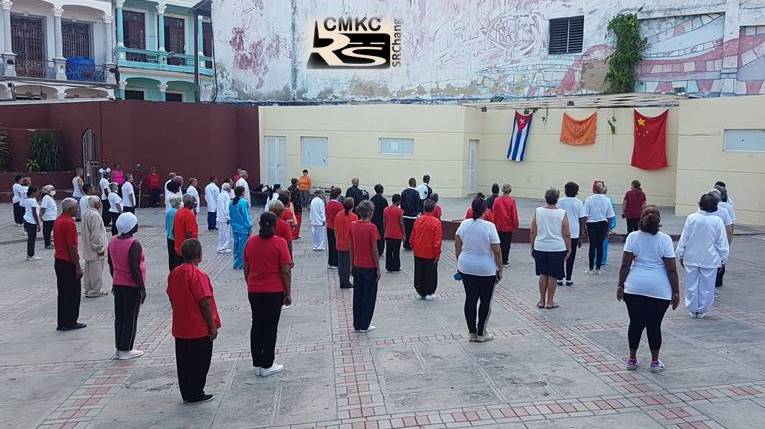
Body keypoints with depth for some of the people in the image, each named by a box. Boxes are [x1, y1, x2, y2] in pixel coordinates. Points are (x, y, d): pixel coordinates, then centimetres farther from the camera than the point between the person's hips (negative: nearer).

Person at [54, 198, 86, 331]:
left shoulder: (57, 220, 11)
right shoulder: (69, 223, -19)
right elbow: (72, 247, -21)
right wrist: (78, 267, -17)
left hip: (58, 261, 9)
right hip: (68, 263, -9)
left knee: (62, 293, 14)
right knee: (73, 293, 1)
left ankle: (62, 323, 19)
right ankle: (70, 322, 7)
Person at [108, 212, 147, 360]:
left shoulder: (113, 241, 4)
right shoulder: (134, 244, -19)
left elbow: (110, 263, 14)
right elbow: (135, 269, -21)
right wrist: (142, 288, -14)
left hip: (118, 284, 8)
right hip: (132, 286, -7)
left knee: (119, 317, 14)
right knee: (130, 318, 2)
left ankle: (119, 349, 21)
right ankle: (125, 351, 8)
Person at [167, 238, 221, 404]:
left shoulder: (174, 273, 3)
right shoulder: (198, 275, -20)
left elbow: (171, 298, 12)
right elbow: (205, 303, -20)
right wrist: (213, 326, -12)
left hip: (180, 328, 7)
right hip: (200, 329, -7)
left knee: (184, 362, 15)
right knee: (199, 363, 6)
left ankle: (186, 394, 25)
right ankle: (196, 395, 15)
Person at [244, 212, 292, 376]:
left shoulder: (250, 242, 1)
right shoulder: (280, 243, -11)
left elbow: (246, 268, 8)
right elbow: (286, 271, -11)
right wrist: (288, 293, -3)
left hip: (254, 291, 4)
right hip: (274, 291, -4)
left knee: (257, 325, 14)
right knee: (270, 327, 4)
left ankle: (257, 364, 20)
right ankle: (266, 366, 10)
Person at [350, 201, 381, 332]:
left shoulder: (353, 225, 0)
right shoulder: (371, 227, -16)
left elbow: (351, 247, 6)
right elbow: (374, 250, -15)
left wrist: (352, 264, 15)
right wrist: (378, 268, -7)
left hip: (357, 266, 6)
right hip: (370, 267, -5)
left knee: (357, 295, 14)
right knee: (369, 296, 7)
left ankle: (357, 324, 21)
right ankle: (365, 325, 12)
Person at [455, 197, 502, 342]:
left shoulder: (464, 224, -2)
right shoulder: (489, 227, -15)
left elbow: (457, 245, 5)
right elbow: (497, 251, -13)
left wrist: (459, 262, 16)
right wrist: (500, 269, -2)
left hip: (466, 268, 4)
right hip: (486, 270, -4)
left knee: (470, 299, 11)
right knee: (485, 301, 10)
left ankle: (472, 332, 16)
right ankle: (481, 333, 15)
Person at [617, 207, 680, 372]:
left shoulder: (633, 237, -2)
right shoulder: (665, 239, -3)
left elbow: (625, 265, -4)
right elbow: (671, 269, -4)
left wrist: (621, 285, 3)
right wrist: (676, 292, 2)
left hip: (635, 287, 1)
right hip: (660, 290, 0)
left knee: (635, 323, 8)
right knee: (654, 325, 8)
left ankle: (632, 359, 17)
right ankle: (655, 361, 16)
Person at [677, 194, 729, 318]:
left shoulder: (692, 218, -9)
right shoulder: (717, 221, -10)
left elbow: (683, 239, -4)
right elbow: (722, 243, -4)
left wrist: (681, 255, 7)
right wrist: (722, 259, 8)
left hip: (691, 258, 0)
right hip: (710, 260, 0)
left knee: (691, 285, 11)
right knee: (706, 286, 11)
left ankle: (692, 310, 19)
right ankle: (702, 310, 20)